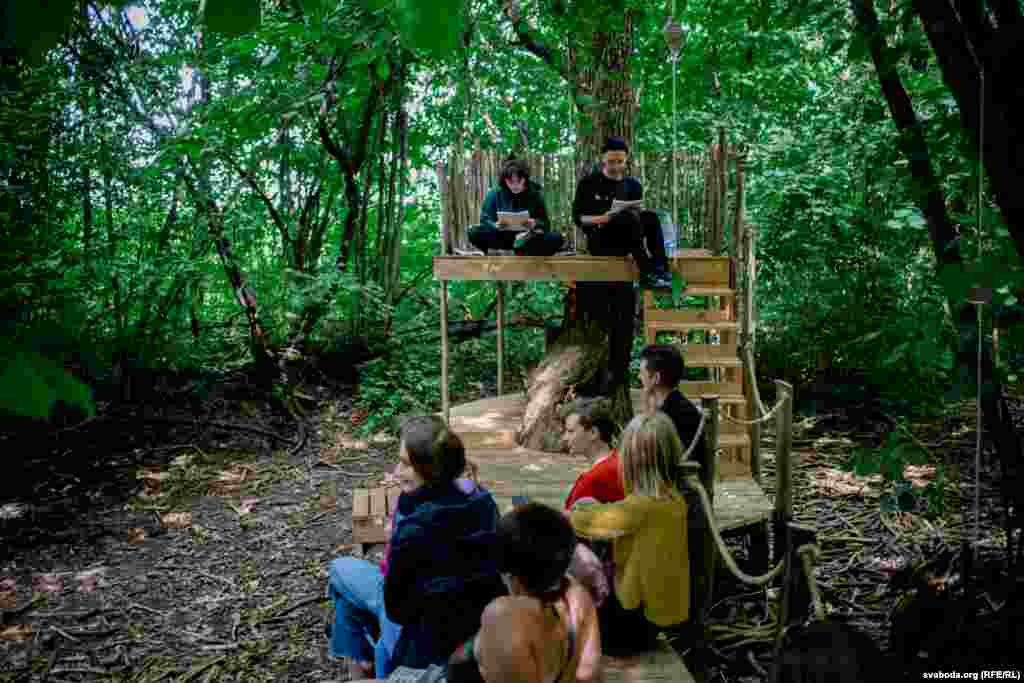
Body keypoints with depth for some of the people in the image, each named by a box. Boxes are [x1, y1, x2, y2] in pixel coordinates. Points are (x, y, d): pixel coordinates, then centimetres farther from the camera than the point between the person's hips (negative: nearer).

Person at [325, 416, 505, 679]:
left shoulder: (414, 528, -31)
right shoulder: (482, 498, -11)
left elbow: (397, 608, -20)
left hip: (431, 640, -6)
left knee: (341, 569, 13)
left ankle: (361, 661, 31)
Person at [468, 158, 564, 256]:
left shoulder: (535, 195, -3)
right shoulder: (494, 194, -4)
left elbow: (545, 223, -3)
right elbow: (485, 219, -4)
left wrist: (535, 224, -27)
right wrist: (496, 225, -26)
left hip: (529, 238, 0)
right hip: (502, 237, 0)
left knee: (556, 238, -26)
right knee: (474, 233, -27)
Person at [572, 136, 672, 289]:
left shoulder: (632, 185, 15)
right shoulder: (589, 183, 5)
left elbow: (637, 217, 14)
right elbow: (578, 218, 1)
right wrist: (601, 219, -18)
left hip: (626, 241, 4)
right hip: (599, 241, -4)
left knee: (650, 217, -25)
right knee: (630, 217, -32)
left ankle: (660, 269, -36)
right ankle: (646, 274, -41)